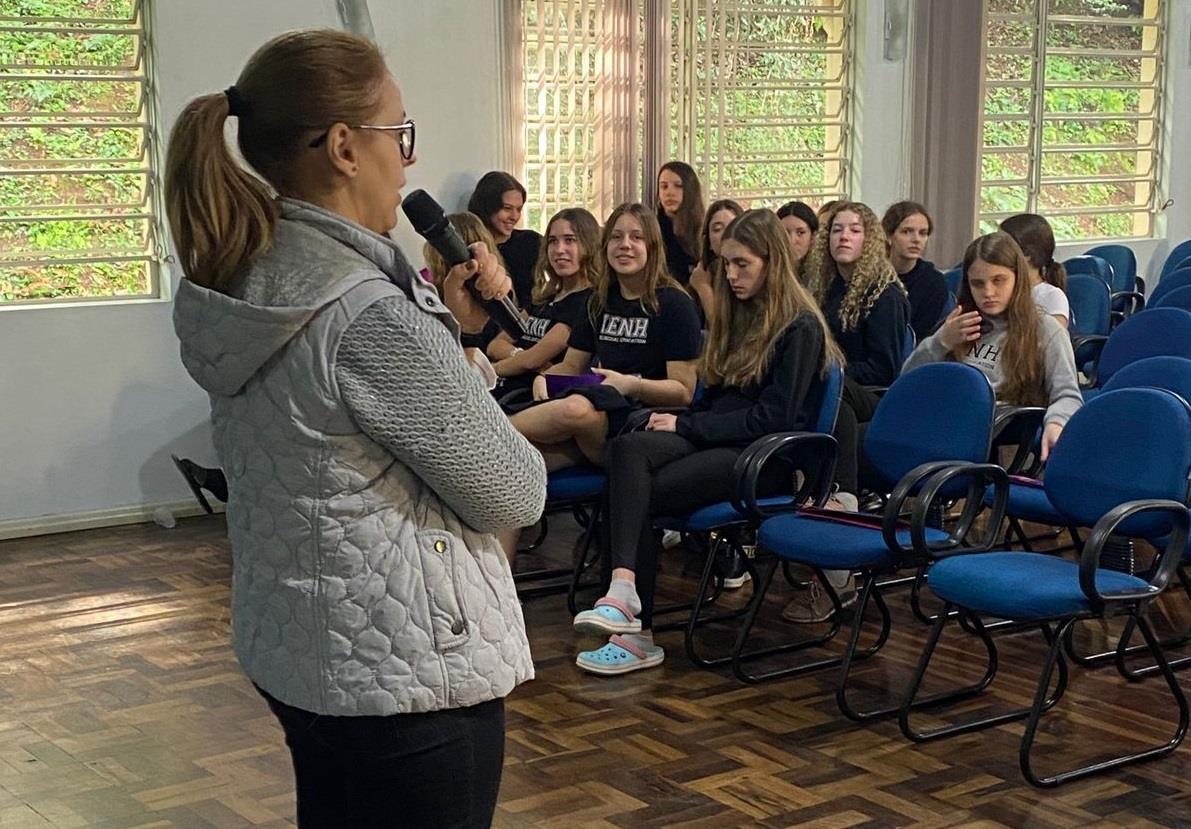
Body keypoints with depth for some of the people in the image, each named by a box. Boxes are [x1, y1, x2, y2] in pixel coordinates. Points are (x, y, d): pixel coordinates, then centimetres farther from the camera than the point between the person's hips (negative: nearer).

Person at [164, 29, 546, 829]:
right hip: (405, 668, -9)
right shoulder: (373, 317, -25)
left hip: (291, 644, 9)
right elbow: (515, 496, -16)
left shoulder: (240, 284, 1)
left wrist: (445, 325, 0)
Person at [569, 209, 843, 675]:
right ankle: (624, 586, -41)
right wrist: (675, 418, 1)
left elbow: (773, 417, -12)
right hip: (716, 441, 7)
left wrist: (687, 426, -12)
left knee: (640, 494, -26)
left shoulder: (801, 328, -5)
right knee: (628, 448, -26)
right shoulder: (739, 315, 21)